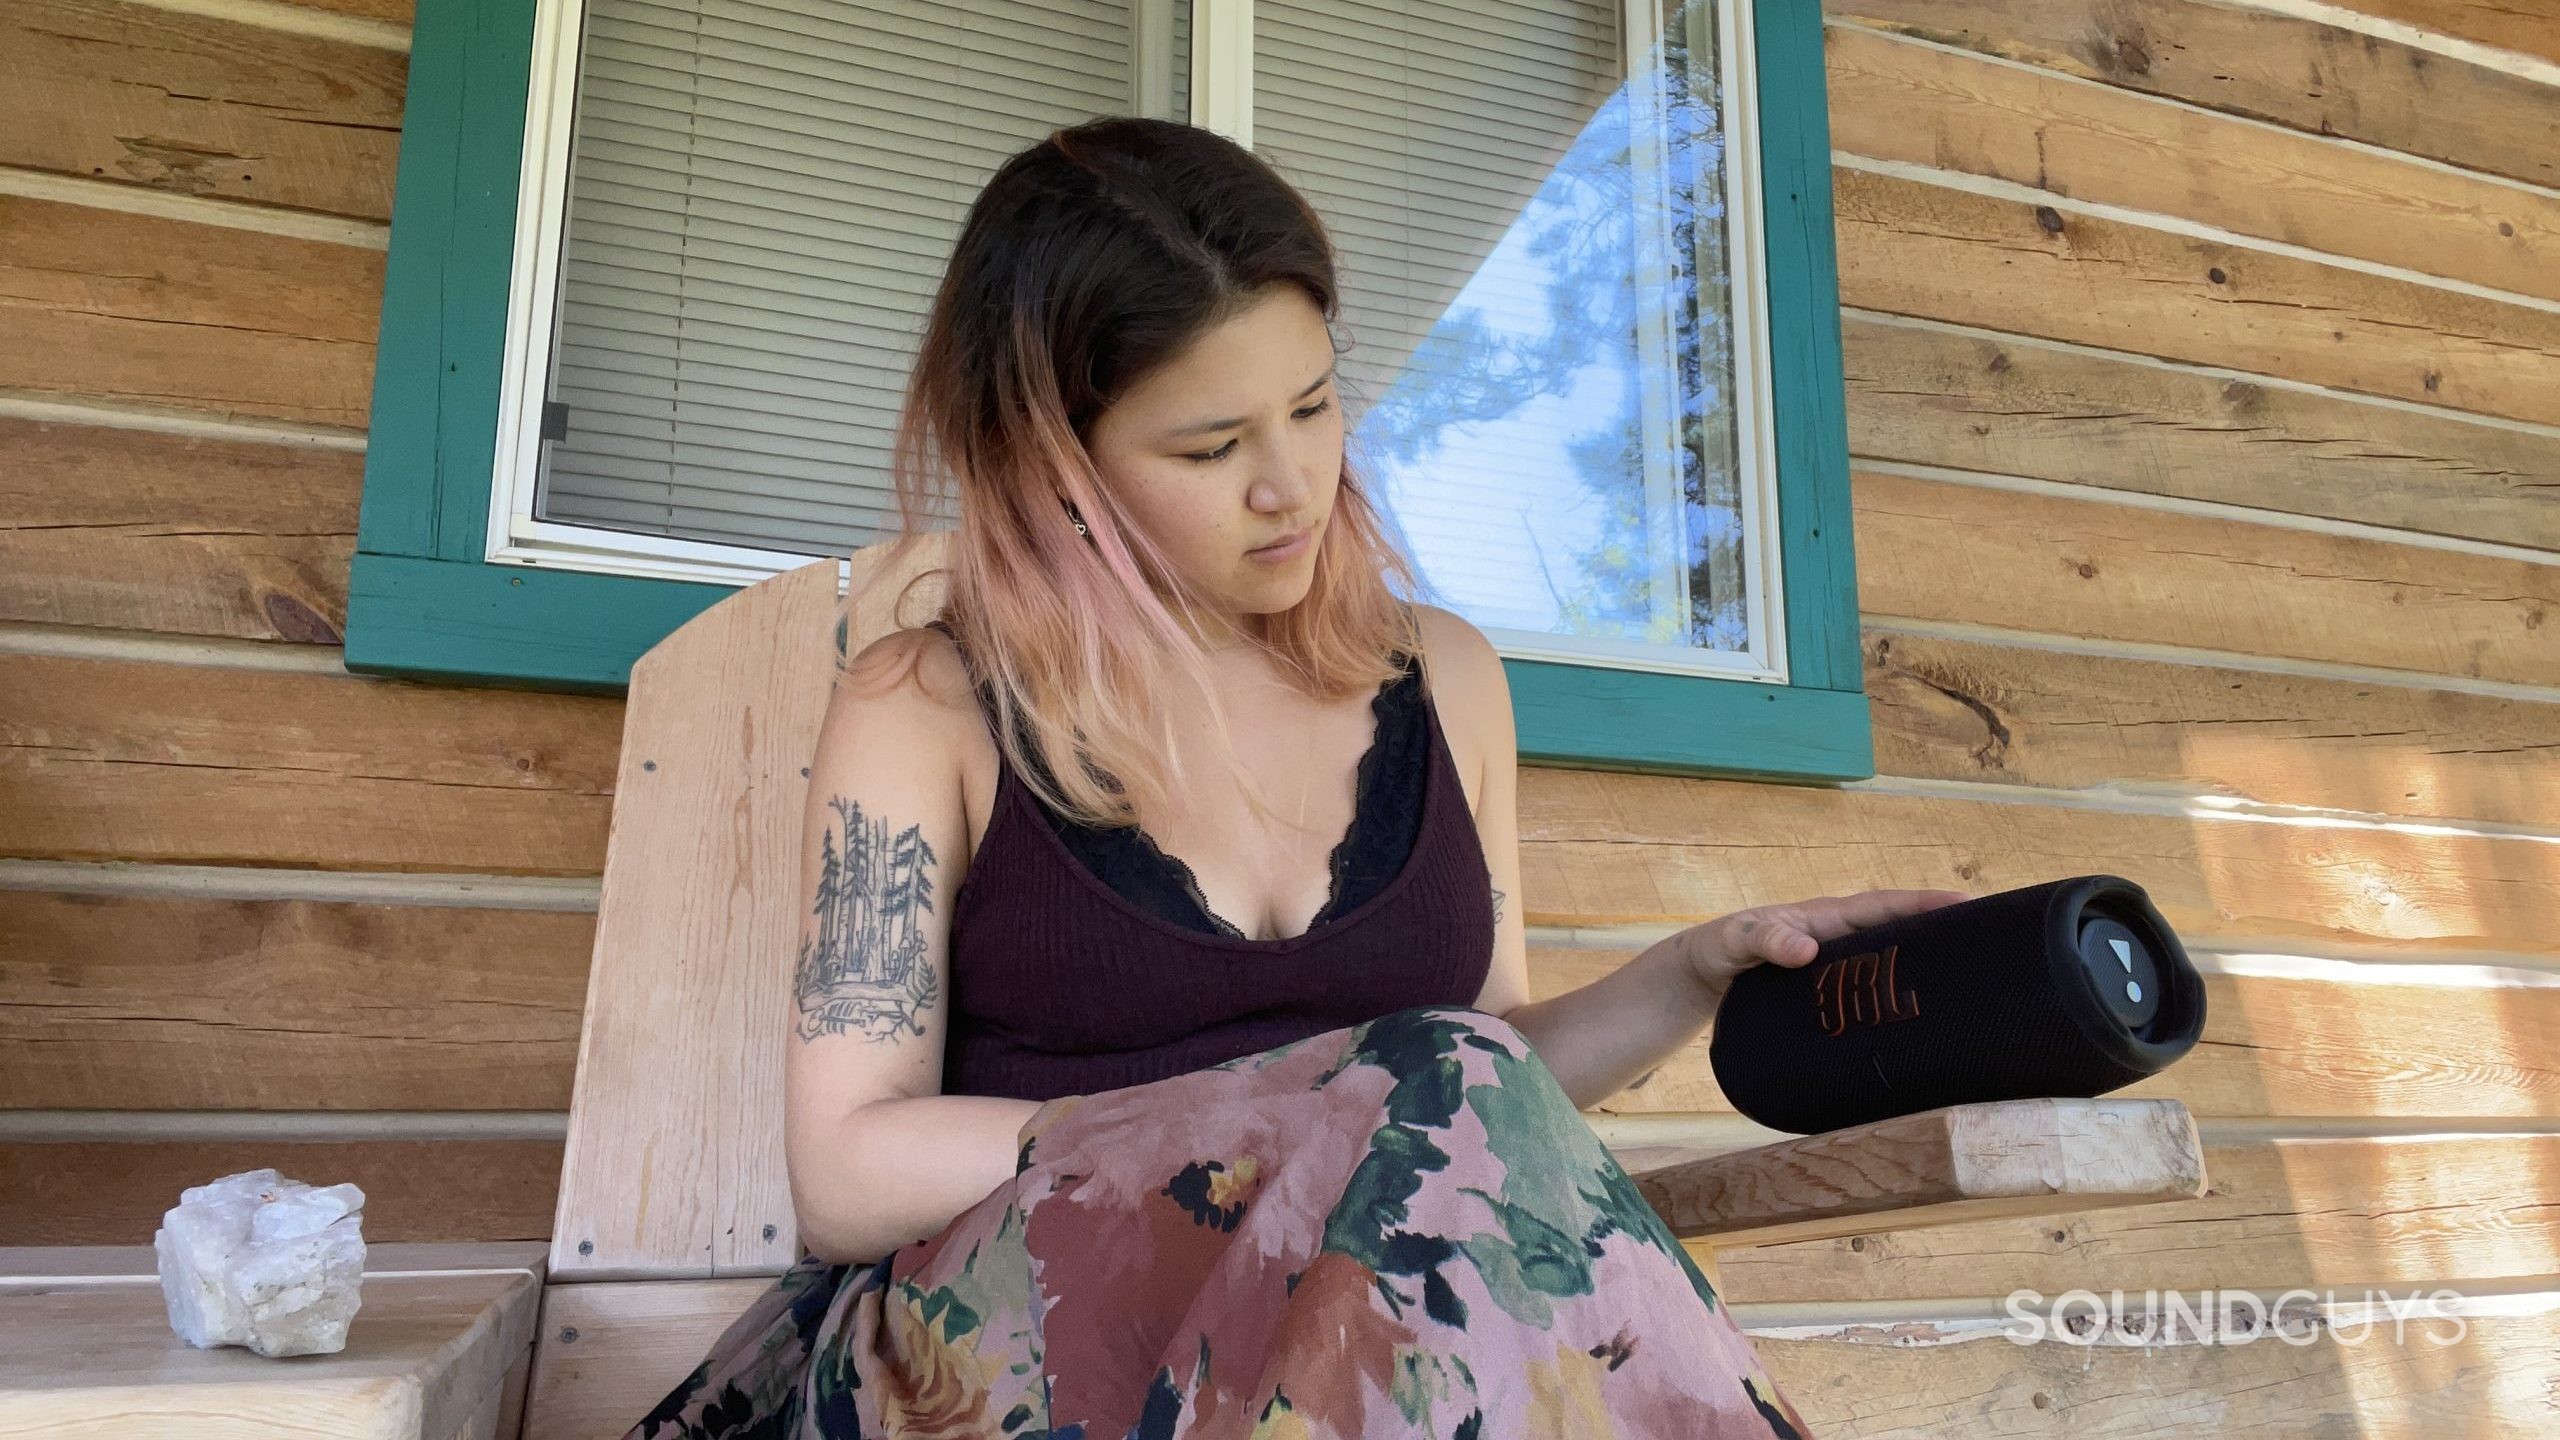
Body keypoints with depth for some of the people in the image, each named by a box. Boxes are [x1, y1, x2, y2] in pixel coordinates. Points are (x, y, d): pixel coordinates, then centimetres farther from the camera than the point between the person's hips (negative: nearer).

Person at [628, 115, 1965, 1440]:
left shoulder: (1444, 679, 10)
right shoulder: (924, 709, -1)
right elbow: (844, 1176, -6)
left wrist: (1693, 973, 0)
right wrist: (1263, 1132, -16)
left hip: (1387, 1324, 3)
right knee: (1426, 1087, -30)